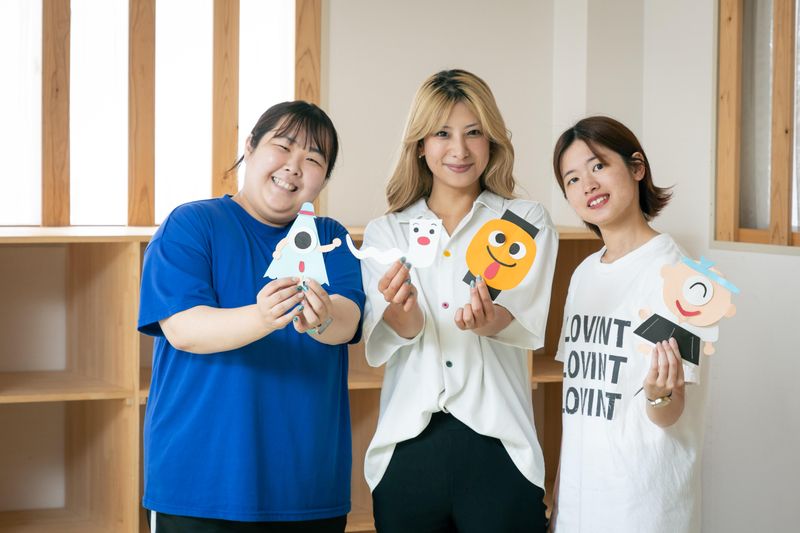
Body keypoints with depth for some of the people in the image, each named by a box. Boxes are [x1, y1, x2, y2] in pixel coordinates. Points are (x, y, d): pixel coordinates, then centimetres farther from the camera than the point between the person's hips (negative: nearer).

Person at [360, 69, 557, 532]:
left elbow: (528, 328, -8)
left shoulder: (527, 222, 7)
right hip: (409, 446, 2)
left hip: (497, 449, -1)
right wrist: (403, 312, -27)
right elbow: (380, 343, -3)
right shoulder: (385, 232, 12)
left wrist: (489, 320, -32)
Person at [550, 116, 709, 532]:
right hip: (578, 489, 6)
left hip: (640, 499, -6)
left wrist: (660, 395, -35)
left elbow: (670, 416, -16)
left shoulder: (670, 271, -13)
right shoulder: (584, 273, 9)